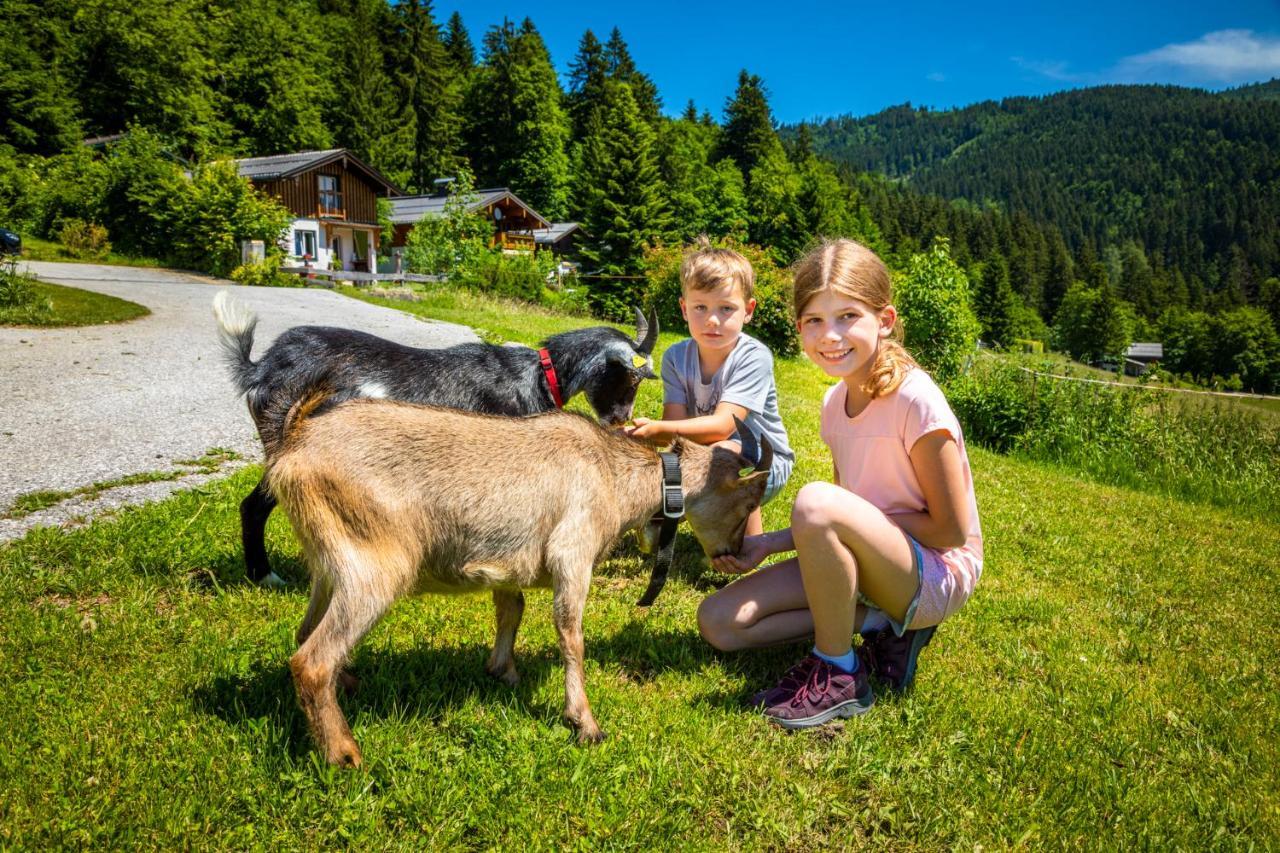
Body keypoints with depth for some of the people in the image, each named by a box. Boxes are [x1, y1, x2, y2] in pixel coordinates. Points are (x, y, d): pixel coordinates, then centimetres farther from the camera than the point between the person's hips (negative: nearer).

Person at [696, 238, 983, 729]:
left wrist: (858, 520, -14)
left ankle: (838, 674, -15)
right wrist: (769, 544, -1)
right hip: (875, 566, 7)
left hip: (938, 574, -7)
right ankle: (877, 621, -1)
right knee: (719, 622, -3)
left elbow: (953, 531, -16)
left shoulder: (914, 400, -20)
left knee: (815, 501, -35)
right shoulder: (835, 403, 3)